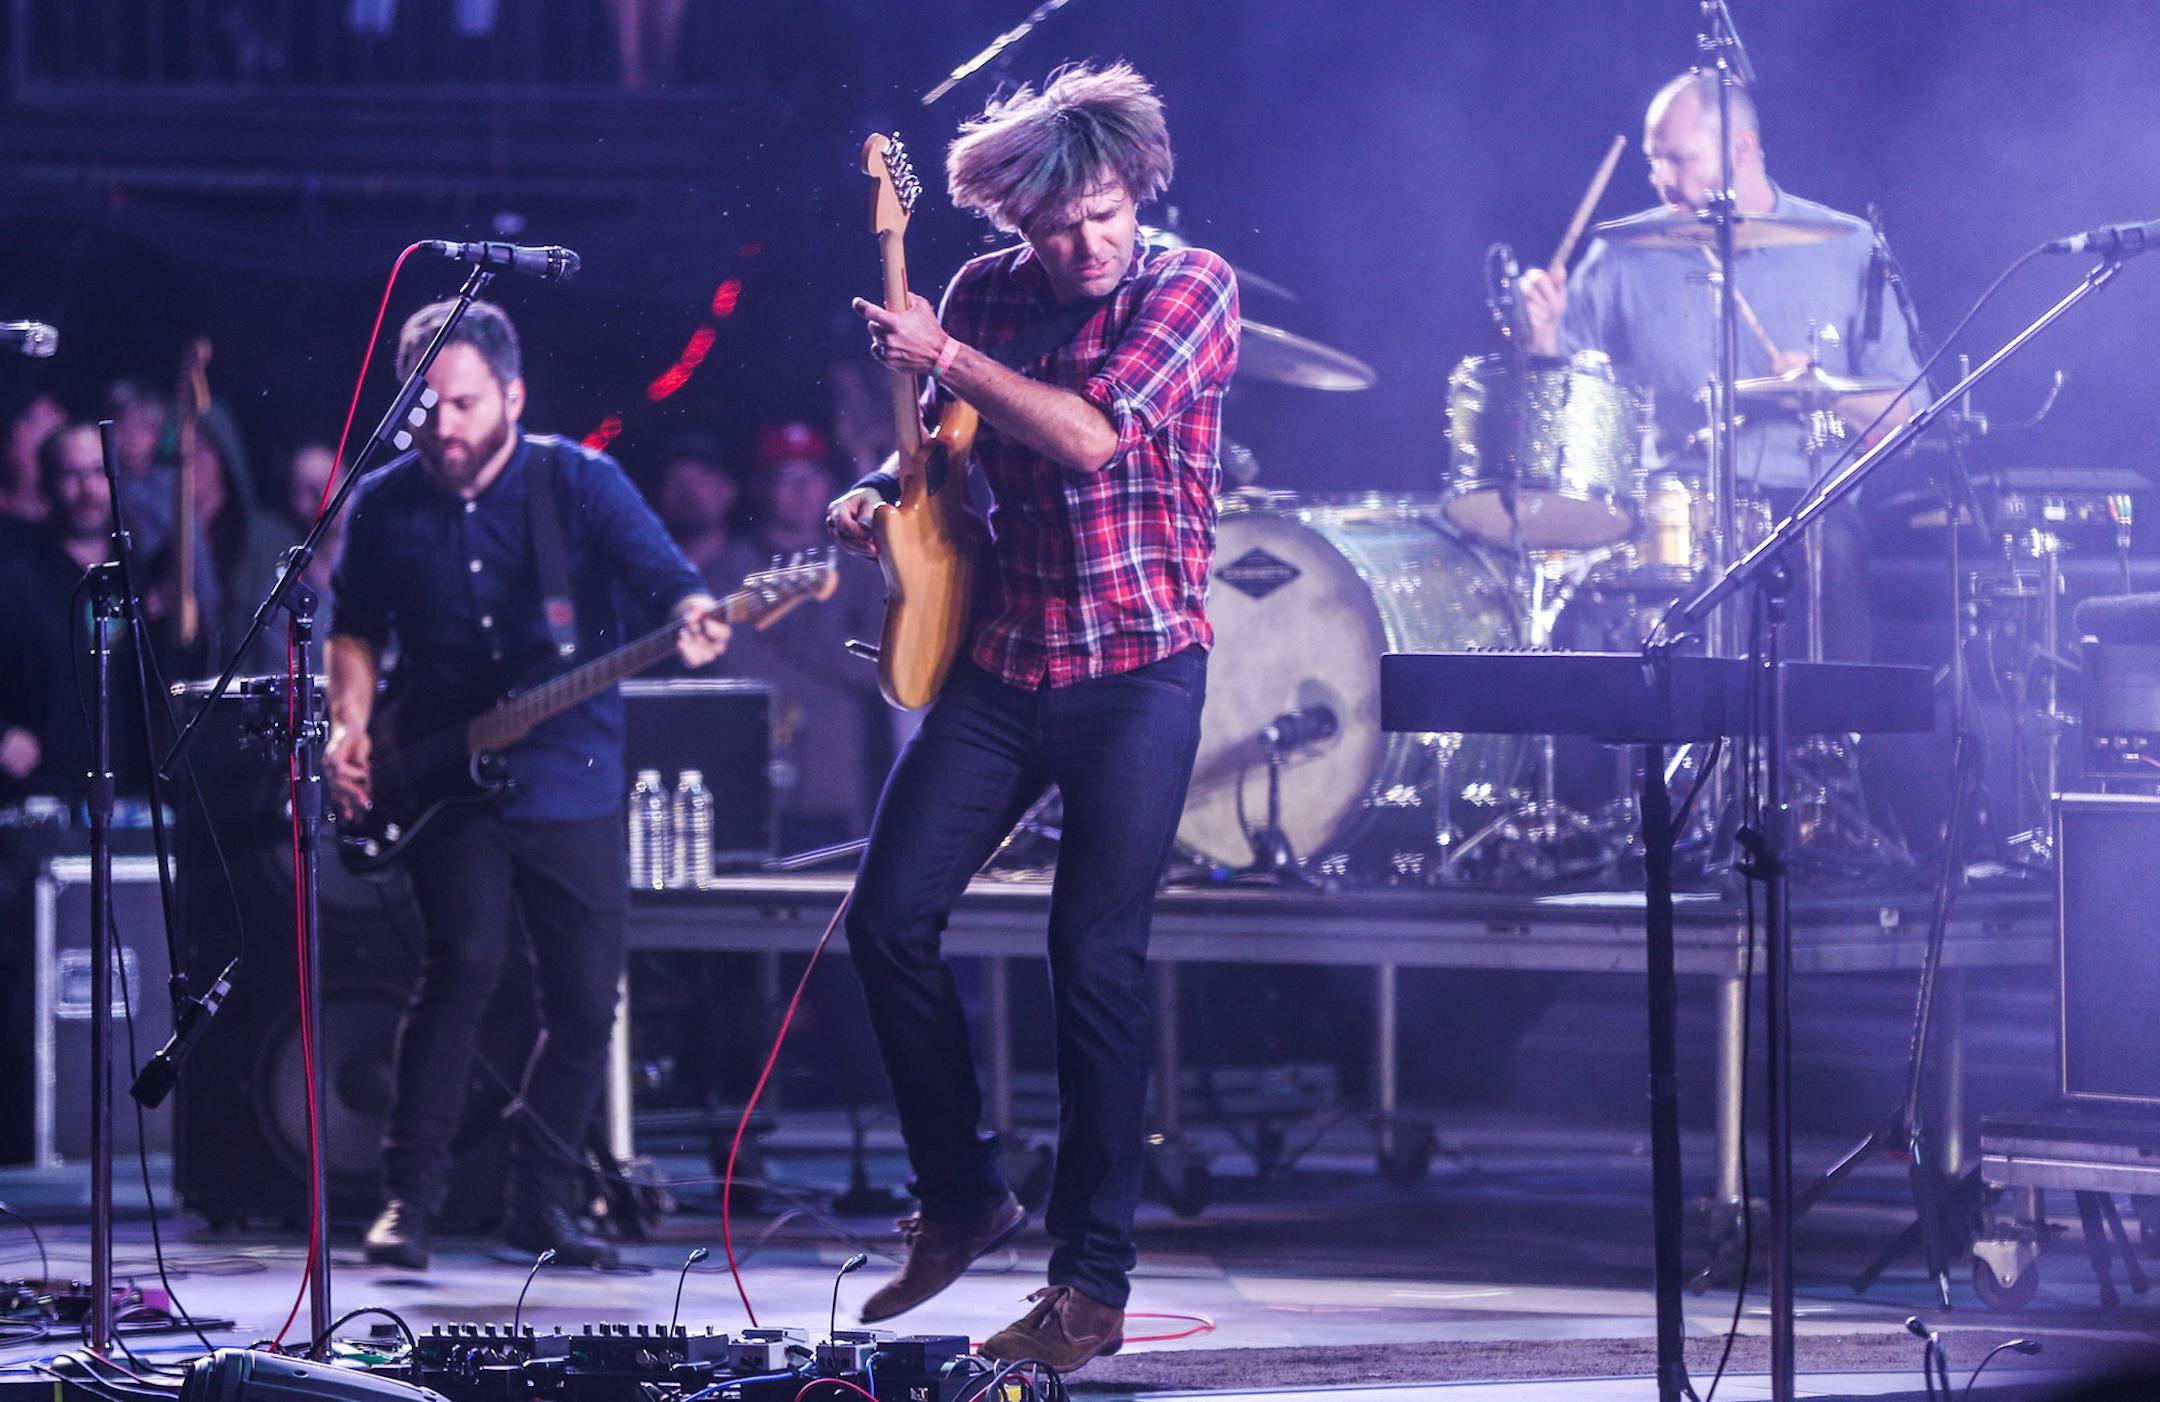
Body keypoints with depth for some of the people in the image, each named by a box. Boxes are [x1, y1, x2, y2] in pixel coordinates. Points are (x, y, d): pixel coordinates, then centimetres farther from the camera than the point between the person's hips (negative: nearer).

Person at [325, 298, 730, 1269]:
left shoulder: (580, 483, -4)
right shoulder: (386, 507, 3)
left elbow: (659, 570, -17)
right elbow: (357, 631, 15)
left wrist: (694, 617, -39)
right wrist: (349, 724, -3)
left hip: (575, 782, 1)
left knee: (585, 1007, 2)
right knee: (464, 961, -21)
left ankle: (538, 1204, 20)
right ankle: (410, 1198, -15)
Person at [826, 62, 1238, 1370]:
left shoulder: (1192, 286, -8)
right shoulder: (984, 292, 7)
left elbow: (1090, 432, -21)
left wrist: (946, 358, -13)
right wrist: (885, 491, -1)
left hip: (1137, 668, -5)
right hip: (1000, 661, 5)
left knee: (1098, 956, -9)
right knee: (890, 918, -2)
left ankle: (1094, 1284, -2)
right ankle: (963, 1193, 18)